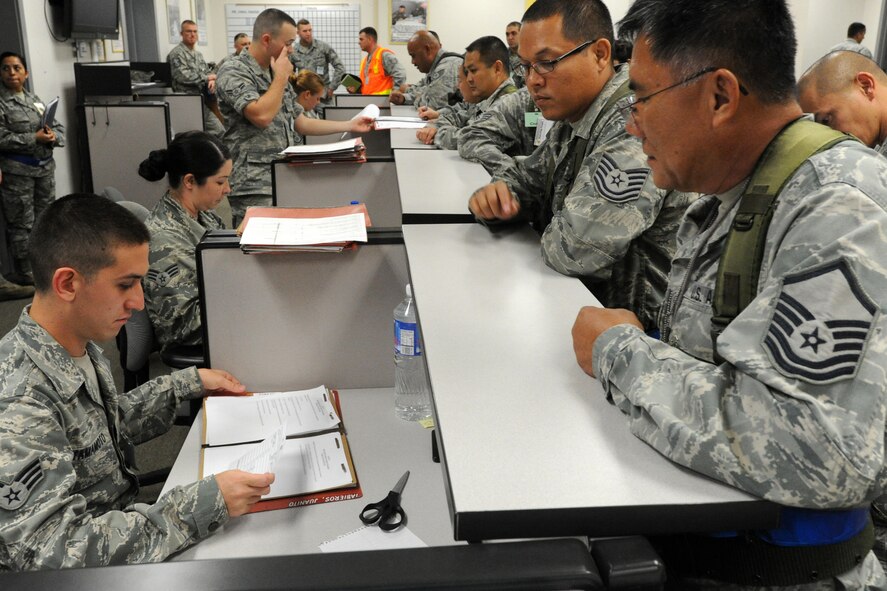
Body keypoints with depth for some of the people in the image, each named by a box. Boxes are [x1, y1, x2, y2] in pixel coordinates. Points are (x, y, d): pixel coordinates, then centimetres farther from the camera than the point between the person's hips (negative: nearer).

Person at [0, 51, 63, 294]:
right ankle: (26, 273, 8)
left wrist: (54, 137, -10)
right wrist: (34, 139, -19)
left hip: (45, 167, 6)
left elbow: (59, 127, 12)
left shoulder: (36, 100, 12)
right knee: (21, 224, -1)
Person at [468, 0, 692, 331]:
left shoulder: (632, 125, -26)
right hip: (572, 291, 8)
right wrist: (497, 198, -6)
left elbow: (575, 248, -32)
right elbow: (526, 178, 17)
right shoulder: (571, 121, 6)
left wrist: (548, 235, -8)